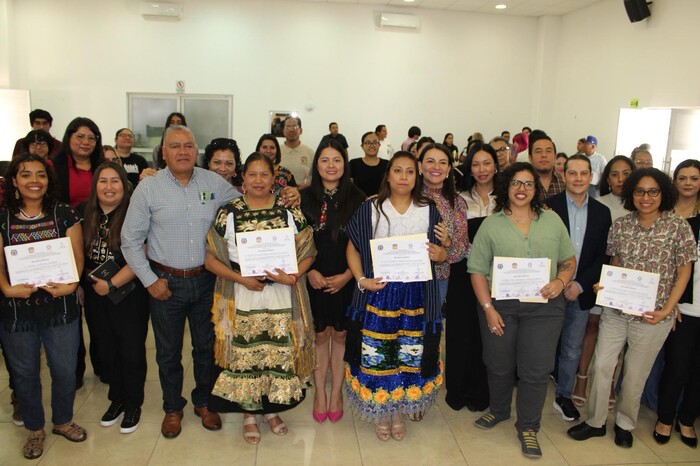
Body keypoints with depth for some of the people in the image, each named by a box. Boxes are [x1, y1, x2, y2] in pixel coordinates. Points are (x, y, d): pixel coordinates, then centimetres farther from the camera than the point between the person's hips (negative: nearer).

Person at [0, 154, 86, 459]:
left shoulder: (65, 214, 0)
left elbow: (77, 256, -4)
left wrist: (70, 285, -20)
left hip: (59, 306, 0)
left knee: (65, 370, 11)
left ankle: (63, 421, 37)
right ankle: (35, 429, 37)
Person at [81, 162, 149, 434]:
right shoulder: (86, 215, 4)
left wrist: (112, 284, -18)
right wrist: (89, 281, 2)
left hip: (129, 294, -4)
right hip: (95, 296, 5)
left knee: (131, 351, 5)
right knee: (106, 349, 15)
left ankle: (133, 404, 23)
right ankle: (116, 399, 34)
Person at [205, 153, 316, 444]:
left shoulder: (290, 211, 1)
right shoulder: (227, 213, -1)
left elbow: (308, 252, 2)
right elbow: (211, 259, -3)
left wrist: (292, 277, -15)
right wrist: (241, 279, -15)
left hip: (281, 299, 1)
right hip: (241, 301, -1)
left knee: (280, 356, 9)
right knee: (244, 357, 7)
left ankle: (271, 409, 34)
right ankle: (248, 415, 30)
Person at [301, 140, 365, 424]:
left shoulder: (357, 199, -2)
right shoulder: (305, 198, 0)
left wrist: (347, 276, -9)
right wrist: (310, 272, -10)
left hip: (347, 279, 0)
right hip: (314, 279, 0)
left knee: (341, 334, 10)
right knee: (319, 335, 10)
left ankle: (336, 393, 27)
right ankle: (319, 393, 27)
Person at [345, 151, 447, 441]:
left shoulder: (429, 211, 7)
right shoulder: (370, 209, 2)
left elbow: (441, 252, 13)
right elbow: (353, 249, 2)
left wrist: (440, 255, -10)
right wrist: (362, 280, -11)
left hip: (416, 295, 2)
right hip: (378, 293, -1)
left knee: (410, 355, 7)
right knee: (376, 354, 3)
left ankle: (399, 410, 28)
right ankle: (380, 412, 25)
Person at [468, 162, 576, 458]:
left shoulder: (552, 220, 7)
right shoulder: (491, 224, 1)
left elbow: (569, 260, 12)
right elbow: (478, 270, -1)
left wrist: (560, 282, -8)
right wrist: (488, 308, -8)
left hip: (543, 307, 1)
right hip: (500, 305, 0)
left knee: (536, 369, 4)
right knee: (499, 365, 13)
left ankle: (528, 427, 24)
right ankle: (498, 411, 40)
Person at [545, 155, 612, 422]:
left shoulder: (602, 212, 3)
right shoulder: (548, 206, -7)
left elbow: (604, 256, 2)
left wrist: (581, 285, -8)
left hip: (581, 292, 3)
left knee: (572, 349, 14)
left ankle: (563, 396, 31)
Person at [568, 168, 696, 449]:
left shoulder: (678, 227, -8)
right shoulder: (621, 225, 0)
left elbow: (683, 273, -4)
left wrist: (666, 310, -11)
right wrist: (602, 285, -7)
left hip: (652, 316, -2)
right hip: (615, 310, 3)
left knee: (635, 374, 12)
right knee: (601, 365, 6)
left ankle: (625, 424, 35)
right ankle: (596, 422, 25)